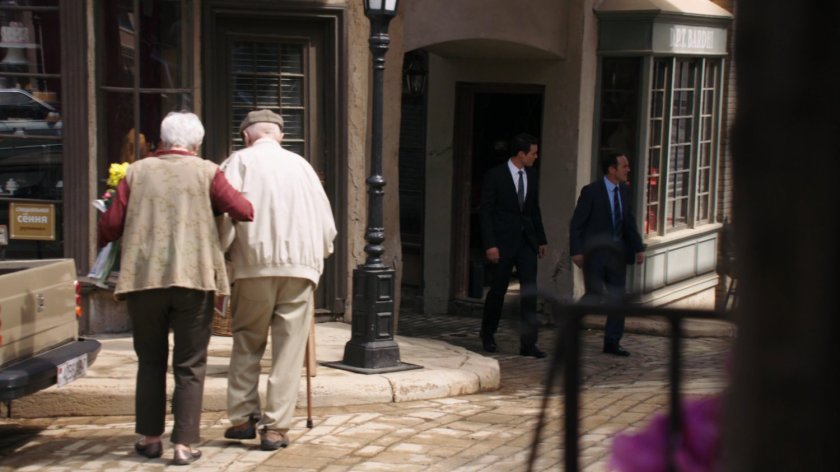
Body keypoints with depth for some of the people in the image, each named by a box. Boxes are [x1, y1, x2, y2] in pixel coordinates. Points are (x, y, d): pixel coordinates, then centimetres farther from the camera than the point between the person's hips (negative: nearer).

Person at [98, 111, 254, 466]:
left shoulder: (137, 172, 6)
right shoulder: (206, 172, 2)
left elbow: (111, 225, 3)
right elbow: (243, 211, -5)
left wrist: (102, 242, 24)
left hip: (143, 277, 2)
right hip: (193, 277, -2)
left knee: (150, 360, 17)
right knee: (189, 365, 5)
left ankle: (150, 437, 22)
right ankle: (183, 444, 1)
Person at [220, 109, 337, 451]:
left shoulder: (240, 161, 6)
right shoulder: (300, 164, 15)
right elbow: (325, 219, 14)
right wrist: (319, 254, 26)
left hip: (256, 264, -2)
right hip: (301, 264, 2)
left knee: (247, 344, 12)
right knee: (288, 349, 3)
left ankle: (242, 418, 10)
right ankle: (276, 427, 0)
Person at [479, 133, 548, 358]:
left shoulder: (531, 175, 8)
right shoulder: (495, 175, -9)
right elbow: (485, 211, -10)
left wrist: (541, 239, 14)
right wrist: (490, 244, -15)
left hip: (527, 242, 5)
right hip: (503, 242, -5)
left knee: (530, 291, -4)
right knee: (498, 290, 6)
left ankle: (528, 343, -3)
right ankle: (487, 333, 29)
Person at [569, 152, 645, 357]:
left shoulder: (624, 191, 7)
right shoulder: (591, 191, -11)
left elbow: (630, 222, 14)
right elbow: (576, 223, -10)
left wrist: (638, 247, 7)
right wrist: (576, 251, -15)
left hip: (617, 252, 6)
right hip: (594, 253, -6)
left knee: (618, 298, 6)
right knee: (594, 295, -7)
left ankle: (612, 342, 15)